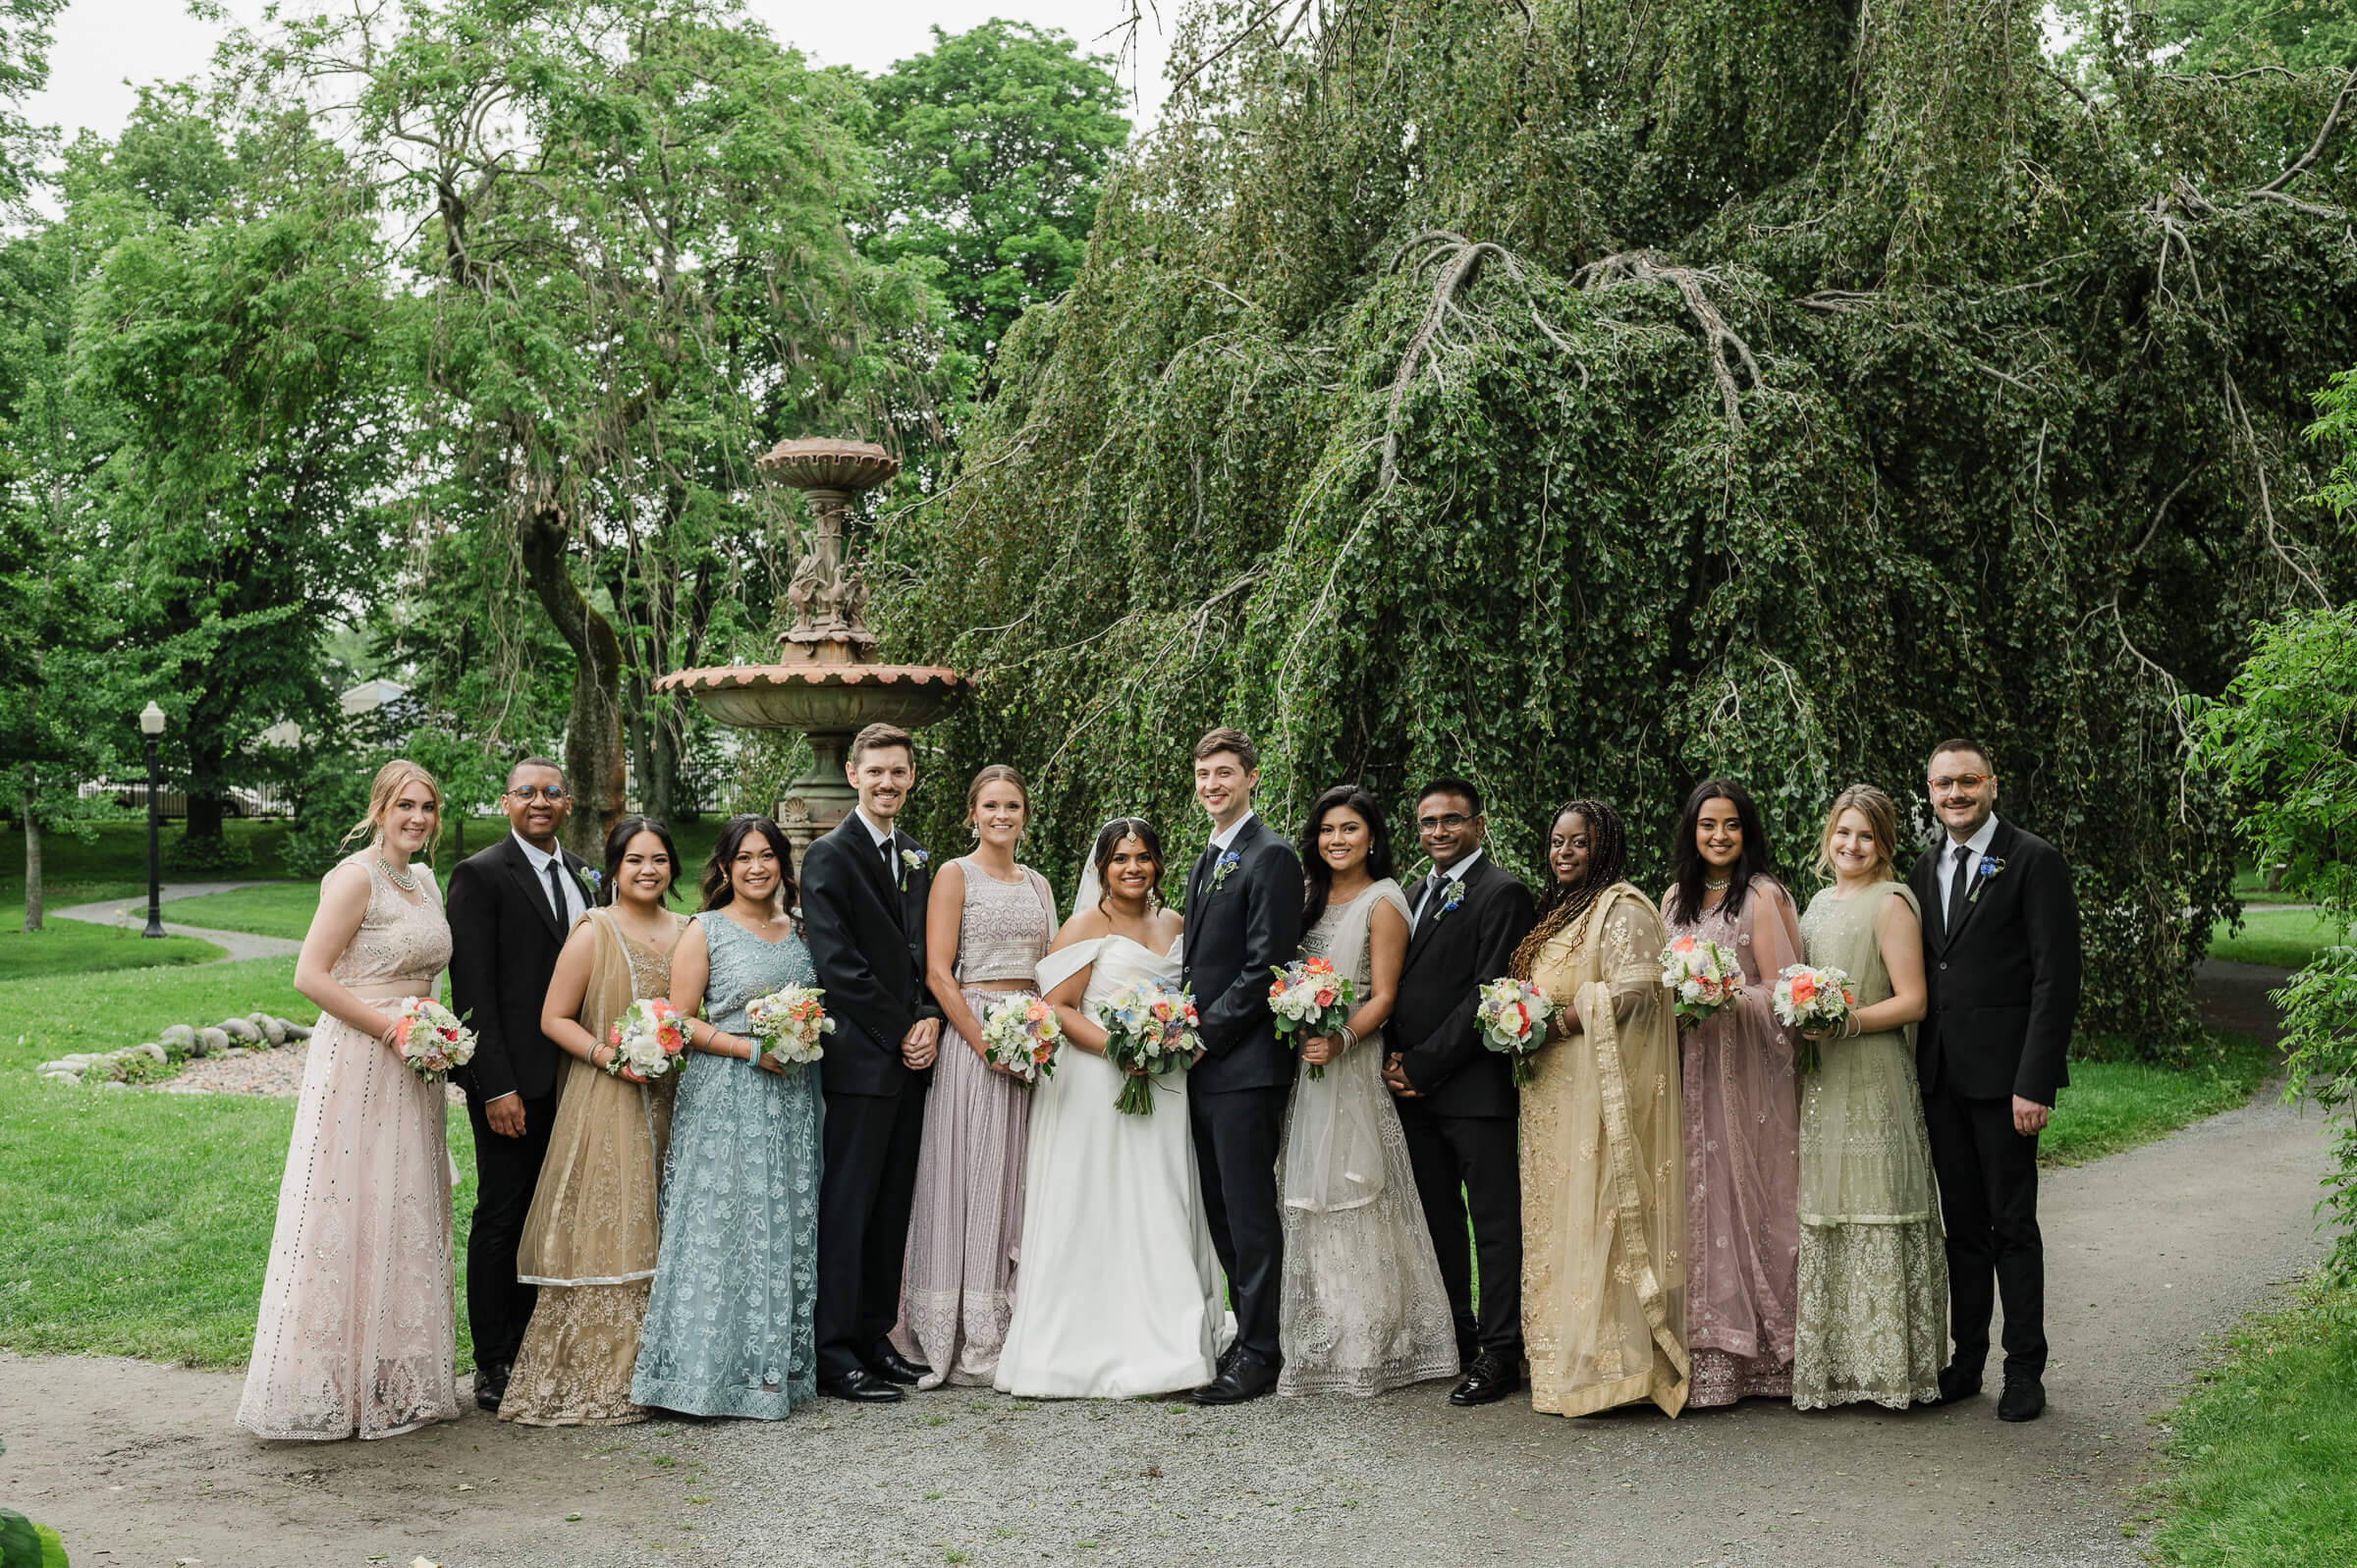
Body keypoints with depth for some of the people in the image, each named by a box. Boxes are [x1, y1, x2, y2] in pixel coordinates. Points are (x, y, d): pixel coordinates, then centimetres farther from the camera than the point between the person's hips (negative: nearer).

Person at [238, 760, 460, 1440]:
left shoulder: (424, 880, 14)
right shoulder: (356, 876, -12)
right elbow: (310, 975, -17)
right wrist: (392, 1029, -18)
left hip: (411, 1074, 9)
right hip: (356, 1065, -9)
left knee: (405, 1222, 12)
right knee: (349, 1218, -5)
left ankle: (394, 1384, 22)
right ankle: (332, 1387, 3)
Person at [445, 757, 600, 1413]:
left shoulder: (582, 873, 13)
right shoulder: (481, 875, -7)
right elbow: (472, 989, -12)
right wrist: (496, 1087, -17)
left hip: (573, 1076, 6)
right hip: (512, 1080, -6)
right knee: (501, 1217, 2)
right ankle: (493, 1366, 11)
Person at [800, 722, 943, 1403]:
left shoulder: (915, 859, 17)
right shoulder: (829, 856, -6)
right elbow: (837, 964, -14)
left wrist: (930, 1020, -1)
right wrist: (901, 1030, -12)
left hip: (911, 1058, 7)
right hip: (861, 1059, -7)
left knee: (892, 1207, 11)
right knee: (847, 1207, -4)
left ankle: (874, 1339, 19)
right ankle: (834, 1356, 1)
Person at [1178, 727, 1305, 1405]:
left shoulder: (1271, 858, -10)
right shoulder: (1205, 861, 19)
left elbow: (1264, 965, -16)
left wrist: (1206, 1034, -14)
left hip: (1246, 1062, -9)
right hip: (1205, 1063, 9)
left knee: (1249, 1213, -5)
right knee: (1222, 1213, 12)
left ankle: (1258, 1356, 2)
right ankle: (1252, 1335, 21)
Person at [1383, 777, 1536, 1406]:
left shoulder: (1502, 892, -7)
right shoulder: (1415, 895, 18)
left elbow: (1490, 993, -14)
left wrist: (1424, 1067, -14)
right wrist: (1393, 1060, 3)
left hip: (1475, 1087, -8)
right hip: (1414, 1089, 8)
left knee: (1494, 1223, -2)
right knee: (1439, 1222, 13)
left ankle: (1499, 1354, 2)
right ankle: (1456, 1339, 22)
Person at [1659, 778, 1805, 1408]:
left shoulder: (1763, 895, -4)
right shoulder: (1675, 897, 15)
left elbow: (1778, 993, -8)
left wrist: (1723, 1000, -22)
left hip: (1747, 1070, -5)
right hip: (1688, 1066, 5)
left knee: (1745, 1192, -4)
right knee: (1696, 1195, 3)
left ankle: (1761, 1349, 5)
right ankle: (1706, 1353, 8)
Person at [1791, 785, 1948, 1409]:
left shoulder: (1891, 903, -7)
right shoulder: (1821, 901, 17)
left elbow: (1911, 1001, -12)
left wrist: (1845, 1023, -22)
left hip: (1872, 1085, -8)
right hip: (1819, 1085, 8)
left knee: (1872, 1212, -4)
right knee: (1822, 1217, 8)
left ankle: (1886, 1364, 4)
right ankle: (1830, 1362, 15)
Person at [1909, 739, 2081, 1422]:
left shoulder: (2034, 861, -6)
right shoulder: (1926, 871, 14)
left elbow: (2056, 978, -11)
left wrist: (2035, 1082, -17)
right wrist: (1916, 1071, 8)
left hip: (2001, 1076, -6)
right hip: (1940, 1077, 6)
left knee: (2013, 1226, 1)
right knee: (1963, 1226, 12)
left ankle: (2025, 1371, 11)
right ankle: (1966, 1362, 20)